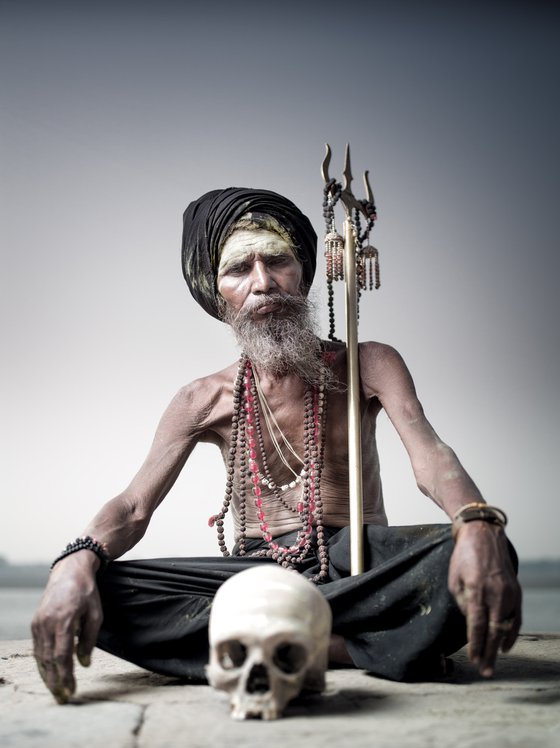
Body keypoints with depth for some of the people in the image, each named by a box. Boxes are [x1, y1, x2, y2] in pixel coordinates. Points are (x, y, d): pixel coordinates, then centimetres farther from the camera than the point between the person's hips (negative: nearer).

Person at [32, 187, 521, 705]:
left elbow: (429, 453, -16)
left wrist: (478, 524, -41)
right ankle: (340, 647, -27)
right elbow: (134, 506, -4)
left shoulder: (368, 366, 2)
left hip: (360, 563, -1)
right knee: (101, 590, -25)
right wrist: (77, 561, -29)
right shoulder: (203, 401, 5)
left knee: (488, 550, -31)